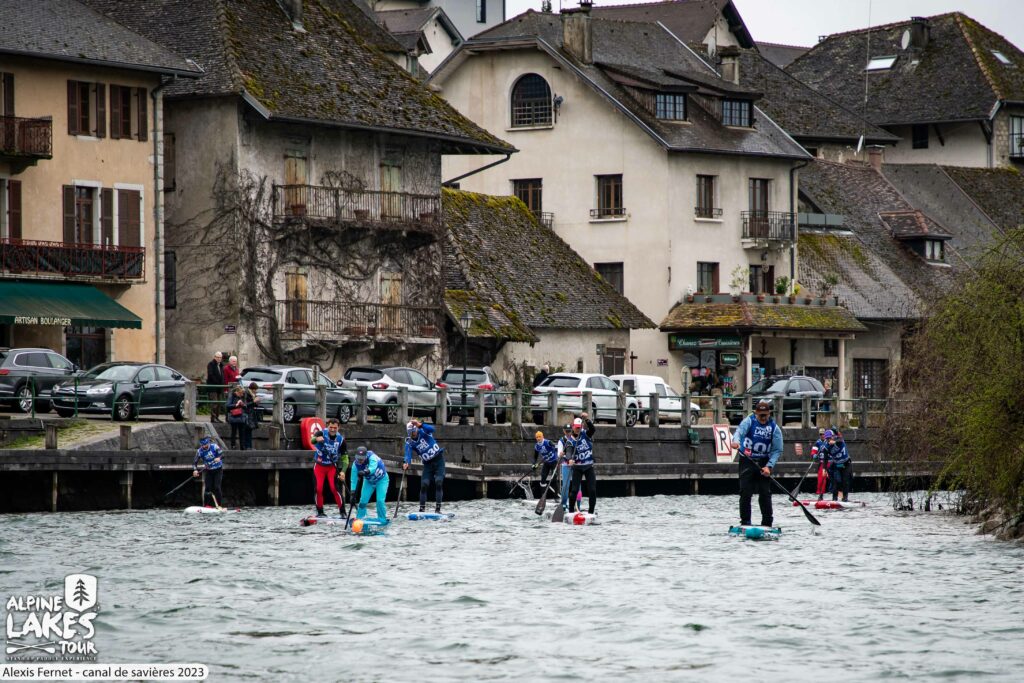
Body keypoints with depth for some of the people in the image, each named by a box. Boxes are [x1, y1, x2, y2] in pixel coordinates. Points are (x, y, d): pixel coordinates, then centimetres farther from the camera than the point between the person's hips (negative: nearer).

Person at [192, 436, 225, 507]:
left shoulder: (214, 447, -16)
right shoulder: (200, 451, -10)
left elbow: (222, 454, -22)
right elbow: (195, 461, -11)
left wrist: (219, 458, -45)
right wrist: (195, 470, -29)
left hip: (218, 470, -2)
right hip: (208, 471, 2)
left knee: (217, 487, -10)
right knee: (208, 487, -7)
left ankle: (218, 505, -4)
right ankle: (207, 504, 0)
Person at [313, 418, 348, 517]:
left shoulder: (341, 440, -11)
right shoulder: (321, 434, -15)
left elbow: (345, 457, -7)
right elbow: (312, 440, -37)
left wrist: (343, 471, -20)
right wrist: (316, 439, -62)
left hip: (332, 467, 0)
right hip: (319, 466, 0)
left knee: (334, 488, -14)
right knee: (318, 489, -1)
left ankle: (342, 511, -6)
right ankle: (320, 511, 14)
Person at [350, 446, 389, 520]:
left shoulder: (372, 457, -36)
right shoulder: (355, 464, -24)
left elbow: (373, 467, -55)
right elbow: (353, 480, -21)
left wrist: (365, 472, -75)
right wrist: (353, 494, -27)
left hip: (381, 479, -3)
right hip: (369, 481, 3)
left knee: (380, 500, -15)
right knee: (363, 500, -5)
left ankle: (382, 519, 3)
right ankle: (358, 518, 14)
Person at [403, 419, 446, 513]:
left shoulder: (423, 432, -12)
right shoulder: (409, 442, -7)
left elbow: (431, 429, -33)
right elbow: (408, 452, -23)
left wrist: (420, 425, -49)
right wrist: (407, 463, -45)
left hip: (438, 459, -2)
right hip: (427, 463, 3)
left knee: (438, 482, -14)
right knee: (424, 484, -9)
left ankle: (438, 508, -16)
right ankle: (422, 508, -3)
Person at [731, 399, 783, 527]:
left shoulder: (774, 428, -1)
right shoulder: (749, 421, -4)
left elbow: (777, 450, -3)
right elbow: (740, 431, -24)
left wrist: (769, 466, -16)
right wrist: (736, 441, -48)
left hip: (764, 463, 1)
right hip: (747, 460, -1)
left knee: (765, 493, 1)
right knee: (745, 492, -4)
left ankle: (767, 522, 10)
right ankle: (745, 521, 3)